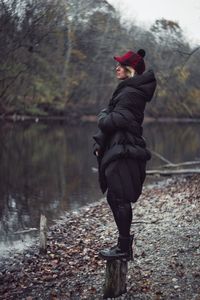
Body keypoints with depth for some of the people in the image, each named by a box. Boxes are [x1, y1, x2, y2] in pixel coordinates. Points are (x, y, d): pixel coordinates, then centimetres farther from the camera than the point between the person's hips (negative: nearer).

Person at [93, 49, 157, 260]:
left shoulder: (130, 93, -14)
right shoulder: (128, 90, 19)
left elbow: (114, 121, -21)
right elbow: (111, 122, 16)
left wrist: (103, 115, 1)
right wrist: (99, 143, 5)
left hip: (123, 153, -10)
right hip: (119, 151, 10)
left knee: (120, 200, -5)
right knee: (115, 199, 15)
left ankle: (124, 248, 3)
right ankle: (124, 243, 25)